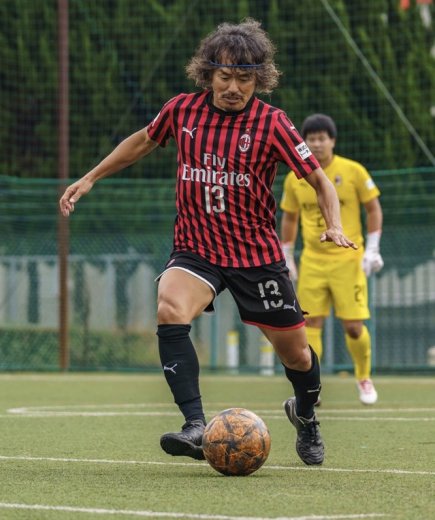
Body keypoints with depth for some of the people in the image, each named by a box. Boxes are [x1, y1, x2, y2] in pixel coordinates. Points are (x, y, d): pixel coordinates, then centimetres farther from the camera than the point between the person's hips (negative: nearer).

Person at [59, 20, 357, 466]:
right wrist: (90, 178, 19)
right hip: (195, 248, 1)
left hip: (257, 254, -1)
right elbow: (143, 141, 17)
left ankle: (305, 415, 44)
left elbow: (319, 180, -7)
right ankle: (196, 428, -33)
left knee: (294, 352, 9)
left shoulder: (271, 123, -11)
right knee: (170, 311, -31)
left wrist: (334, 227, -24)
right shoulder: (182, 110, -3)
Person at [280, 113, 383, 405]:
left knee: (354, 326, -5)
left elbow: (374, 209, 3)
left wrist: (372, 249, -4)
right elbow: (290, 218, 16)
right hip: (312, 262, 2)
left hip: (348, 260, -2)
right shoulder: (295, 179, 4)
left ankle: (364, 378, 19)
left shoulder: (353, 171, -4)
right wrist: (287, 257, 12)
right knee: (311, 323, -5)